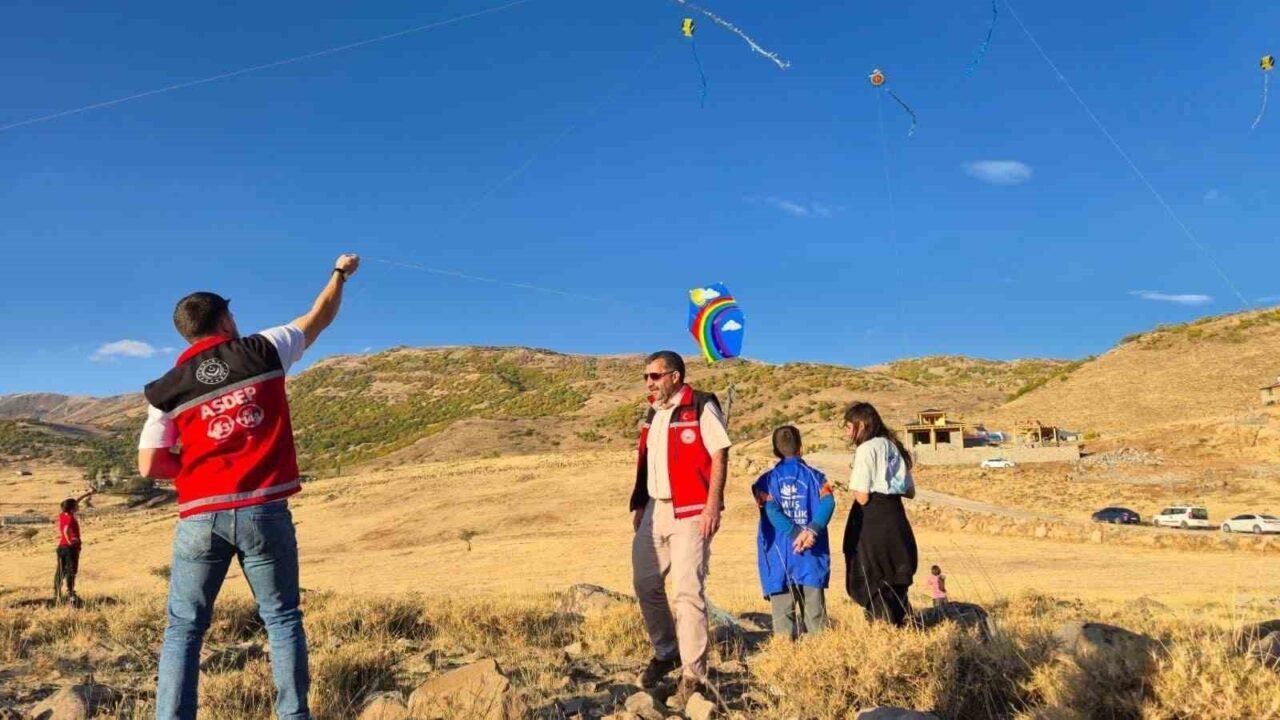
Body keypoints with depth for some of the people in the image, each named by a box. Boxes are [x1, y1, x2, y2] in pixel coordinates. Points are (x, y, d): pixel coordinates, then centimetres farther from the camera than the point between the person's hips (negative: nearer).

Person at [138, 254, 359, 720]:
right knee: (282, 618, 9)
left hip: (201, 517, 1)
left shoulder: (168, 388, 5)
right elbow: (321, 316, 17)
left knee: (184, 627, 9)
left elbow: (150, 466, 2)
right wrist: (341, 273, 33)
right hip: (264, 511, -1)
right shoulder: (263, 352, 2)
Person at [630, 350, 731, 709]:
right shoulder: (653, 414, 15)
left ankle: (693, 675, 4)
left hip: (690, 512, -7)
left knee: (688, 591, -7)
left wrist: (713, 505, -18)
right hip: (654, 510, 8)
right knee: (646, 583, 11)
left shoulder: (702, 407, -8)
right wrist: (639, 504, 14)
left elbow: (719, 455, -12)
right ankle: (665, 652, 31)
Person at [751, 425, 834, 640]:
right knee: (814, 610, 8)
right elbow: (827, 502, -11)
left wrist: (794, 533, -18)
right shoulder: (815, 476, 6)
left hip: (779, 557, -1)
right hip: (811, 557, 1)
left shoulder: (767, 480, 4)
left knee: (783, 611, 3)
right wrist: (812, 529, -21)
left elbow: (772, 511, -11)